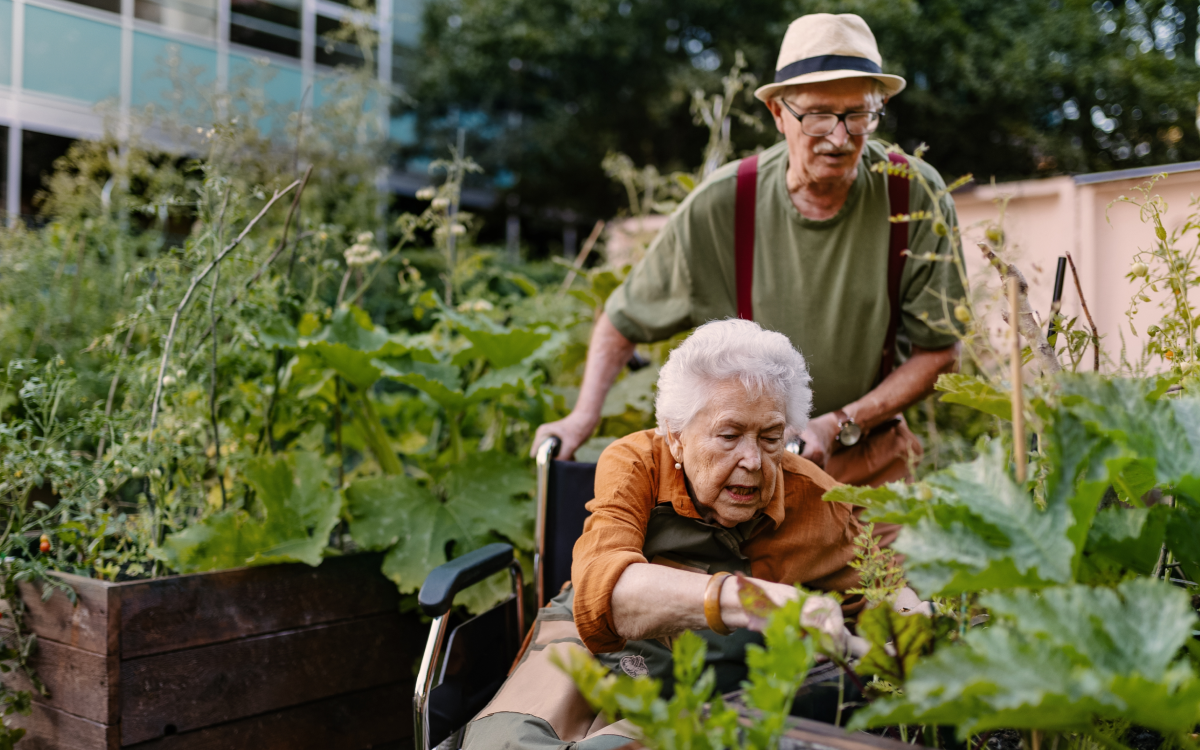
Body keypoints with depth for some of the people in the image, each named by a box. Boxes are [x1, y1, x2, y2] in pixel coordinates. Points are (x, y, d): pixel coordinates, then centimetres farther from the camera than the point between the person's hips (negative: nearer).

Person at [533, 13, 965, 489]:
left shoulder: (917, 197, -16)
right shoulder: (720, 205, -17)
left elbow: (939, 350, -8)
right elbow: (624, 319, -4)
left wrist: (838, 425, -18)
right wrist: (583, 417, -16)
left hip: (872, 460, 1)